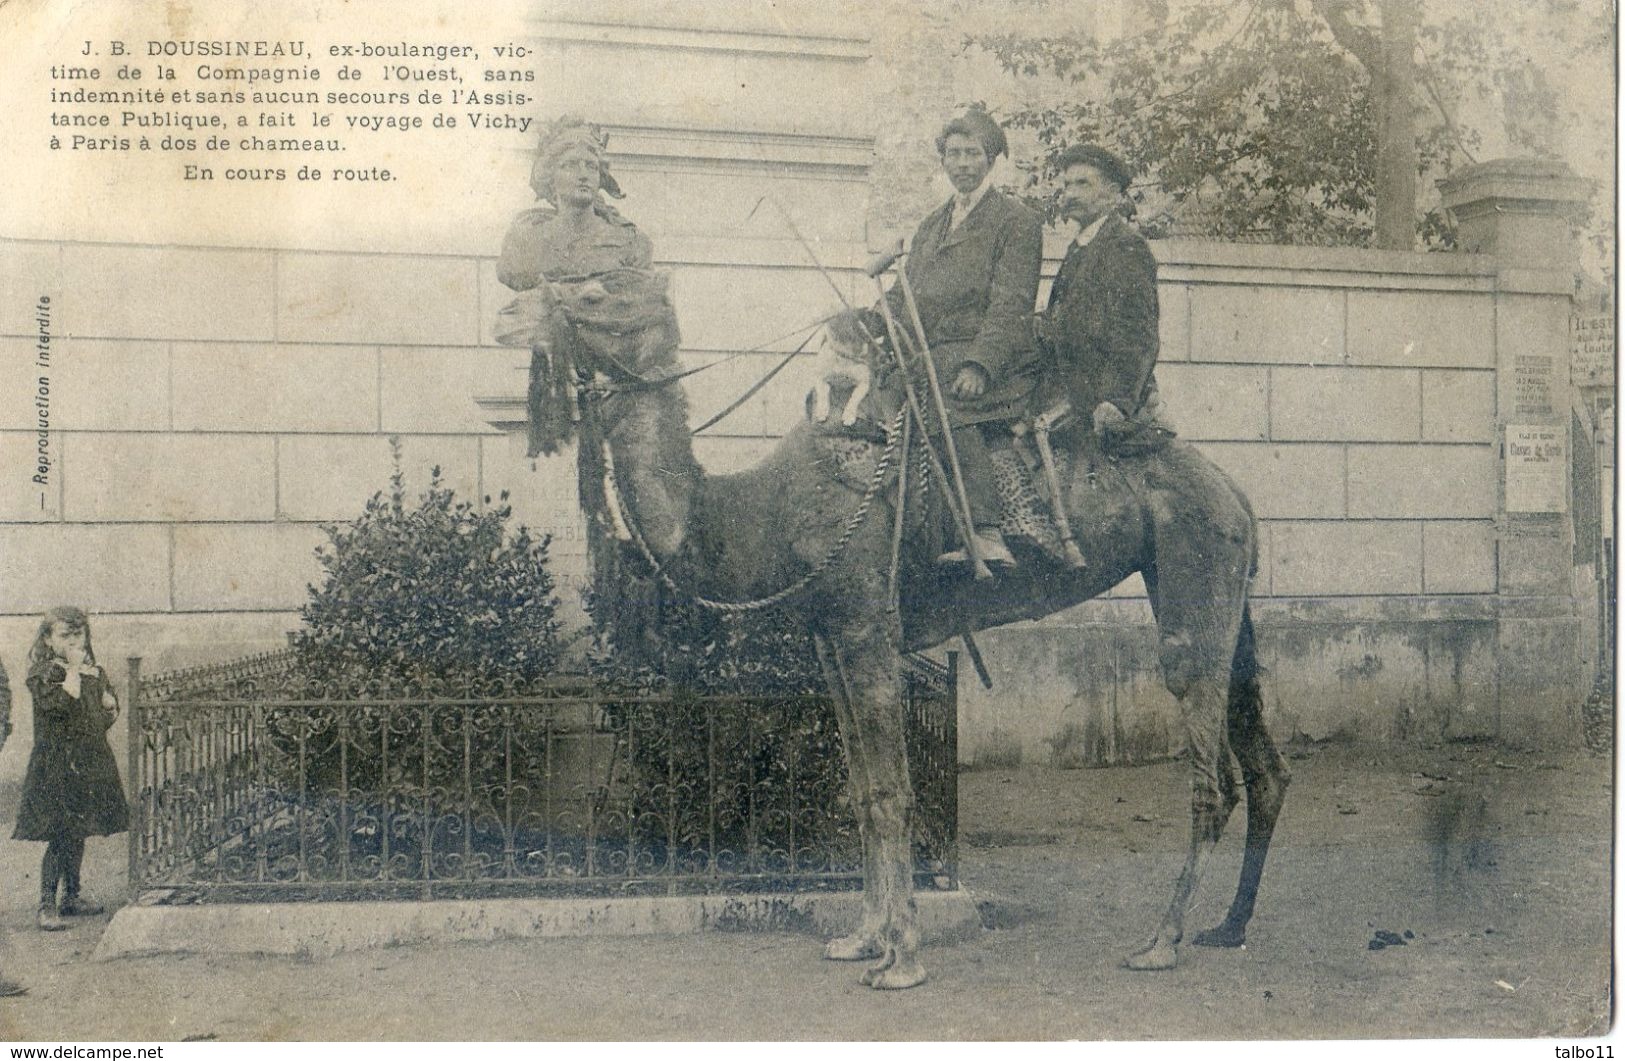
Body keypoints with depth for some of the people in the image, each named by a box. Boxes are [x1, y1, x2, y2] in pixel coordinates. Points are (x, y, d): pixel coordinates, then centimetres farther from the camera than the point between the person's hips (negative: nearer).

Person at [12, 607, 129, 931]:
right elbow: (56, 706, -24)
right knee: (59, 835, -9)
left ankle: (71, 896, 24)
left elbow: (108, 715, 22)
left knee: (78, 834, 13)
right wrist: (73, 670, -18)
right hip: (56, 766, -6)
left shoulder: (95, 673, 12)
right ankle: (47, 906, -5)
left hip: (90, 764, 6)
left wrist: (109, 706, -1)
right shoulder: (42, 674, -7)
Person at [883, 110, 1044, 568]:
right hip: (931, 358, 7)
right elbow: (902, 296, 22)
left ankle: (986, 535, -38)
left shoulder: (1017, 222, 4)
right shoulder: (929, 226, 26)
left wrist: (979, 365, -20)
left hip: (993, 363, -7)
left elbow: (1011, 306, -7)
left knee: (952, 402, -35)